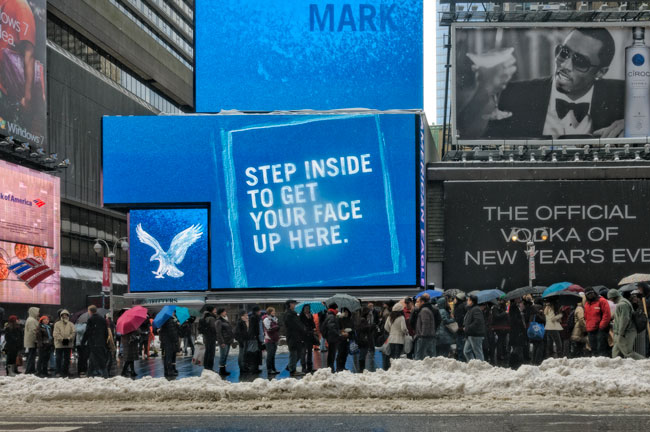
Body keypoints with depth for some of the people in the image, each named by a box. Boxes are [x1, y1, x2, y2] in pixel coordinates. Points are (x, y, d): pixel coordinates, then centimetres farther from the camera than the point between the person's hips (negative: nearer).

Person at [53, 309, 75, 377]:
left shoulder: (71, 324, 9)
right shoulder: (57, 324, 3)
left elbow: (73, 333, 0)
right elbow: (56, 334, -5)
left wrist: (68, 339, -15)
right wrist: (62, 339, -17)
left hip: (68, 344, 2)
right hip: (59, 344, -2)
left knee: (67, 358, 7)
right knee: (59, 358, -2)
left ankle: (65, 371, 14)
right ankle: (58, 372, 2)